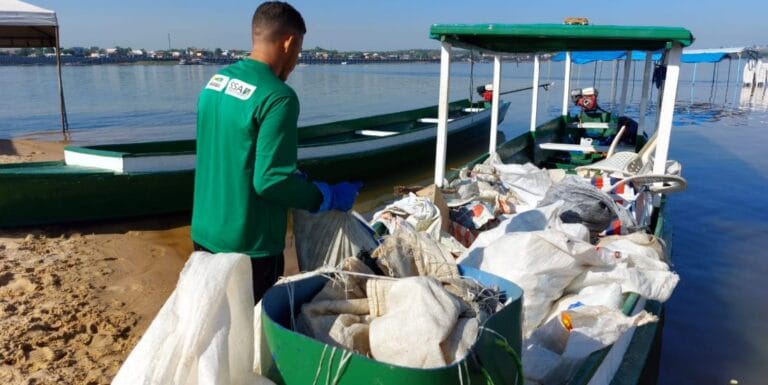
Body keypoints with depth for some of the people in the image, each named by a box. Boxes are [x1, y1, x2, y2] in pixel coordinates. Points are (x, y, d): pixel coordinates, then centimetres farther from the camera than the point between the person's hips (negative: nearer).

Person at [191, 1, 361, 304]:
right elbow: (271, 181, -23)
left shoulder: (214, 82, 5)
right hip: (248, 247, -7)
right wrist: (330, 198, -9)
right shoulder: (278, 97, -21)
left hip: (205, 235, 8)